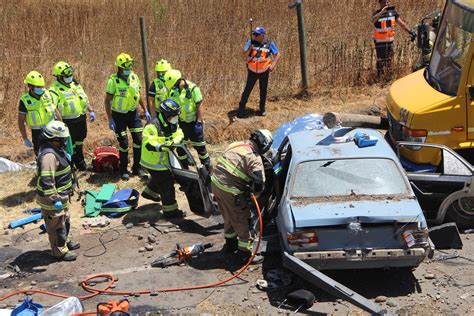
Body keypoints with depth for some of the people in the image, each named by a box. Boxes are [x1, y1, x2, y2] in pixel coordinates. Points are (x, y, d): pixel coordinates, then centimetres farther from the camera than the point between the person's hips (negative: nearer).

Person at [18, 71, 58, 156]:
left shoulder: (47, 94, 0)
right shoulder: (25, 100, -10)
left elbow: (55, 111, 11)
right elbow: (21, 121, -5)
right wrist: (25, 139, -5)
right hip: (38, 133, -3)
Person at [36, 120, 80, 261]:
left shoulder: (55, 149, 2)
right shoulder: (49, 155, -31)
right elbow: (46, 181, -33)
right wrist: (55, 199, -31)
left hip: (61, 196, 10)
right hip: (52, 199, -10)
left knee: (65, 220, 27)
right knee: (57, 225, 7)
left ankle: (64, 242, 46)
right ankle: (60, 251, 22)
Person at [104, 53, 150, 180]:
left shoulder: (134, 77, -1)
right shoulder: (113, 81, -16)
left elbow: (139, 95, 11)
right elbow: (107, 100, -12)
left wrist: (146, 111, 8)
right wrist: (110, 119, -15)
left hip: (133, 113, 5)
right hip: (119, 115, -4)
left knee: (139, 140, 1)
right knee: (123, 143, 0)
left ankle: (137, 168, 14)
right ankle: (123, 170, 15)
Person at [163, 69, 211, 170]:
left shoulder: (193, 89, -17)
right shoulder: (172, 90, 0)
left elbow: (199, 106, -14)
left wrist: (199, 122, -17)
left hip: (193, 122, -5)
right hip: (180, 123, 5)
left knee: (199, 146, 2)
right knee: (180, 147, 10)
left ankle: (207, 168, 15)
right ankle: (184, 169, 23)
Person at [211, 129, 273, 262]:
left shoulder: (236, 145, 8)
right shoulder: (255, 159, -15)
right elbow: (259, 183, -23)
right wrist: (254, 192, 0)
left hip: (215, 182, 8)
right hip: (230, 190, -8)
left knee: (228, 217, 27)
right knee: (241, 221, 9)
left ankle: (230, 243, 44)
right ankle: (244, 251, 18)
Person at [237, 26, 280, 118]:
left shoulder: (269, 44, -8)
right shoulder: (251, 42, -7)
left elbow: (278, 54, -1)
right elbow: (244, 55, -12)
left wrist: (273, 65, -11)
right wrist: (249, 49, -32)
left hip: (264, 72, 0)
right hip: (252, 71, 0)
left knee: (263, 90, 10)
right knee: (247, 89, -2)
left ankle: (262, 109, 25)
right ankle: (241, 108, 5)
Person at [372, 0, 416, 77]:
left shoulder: (393, 12, 1)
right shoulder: (377, 13, -14)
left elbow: (401, 22, 4)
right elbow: (373, 20, -37)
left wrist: (410, 31, -5)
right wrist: (382, 11, -52)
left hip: (390, 41, 5)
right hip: (380, 42, -5)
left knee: (389, 61, 16)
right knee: (380, 61, -3)